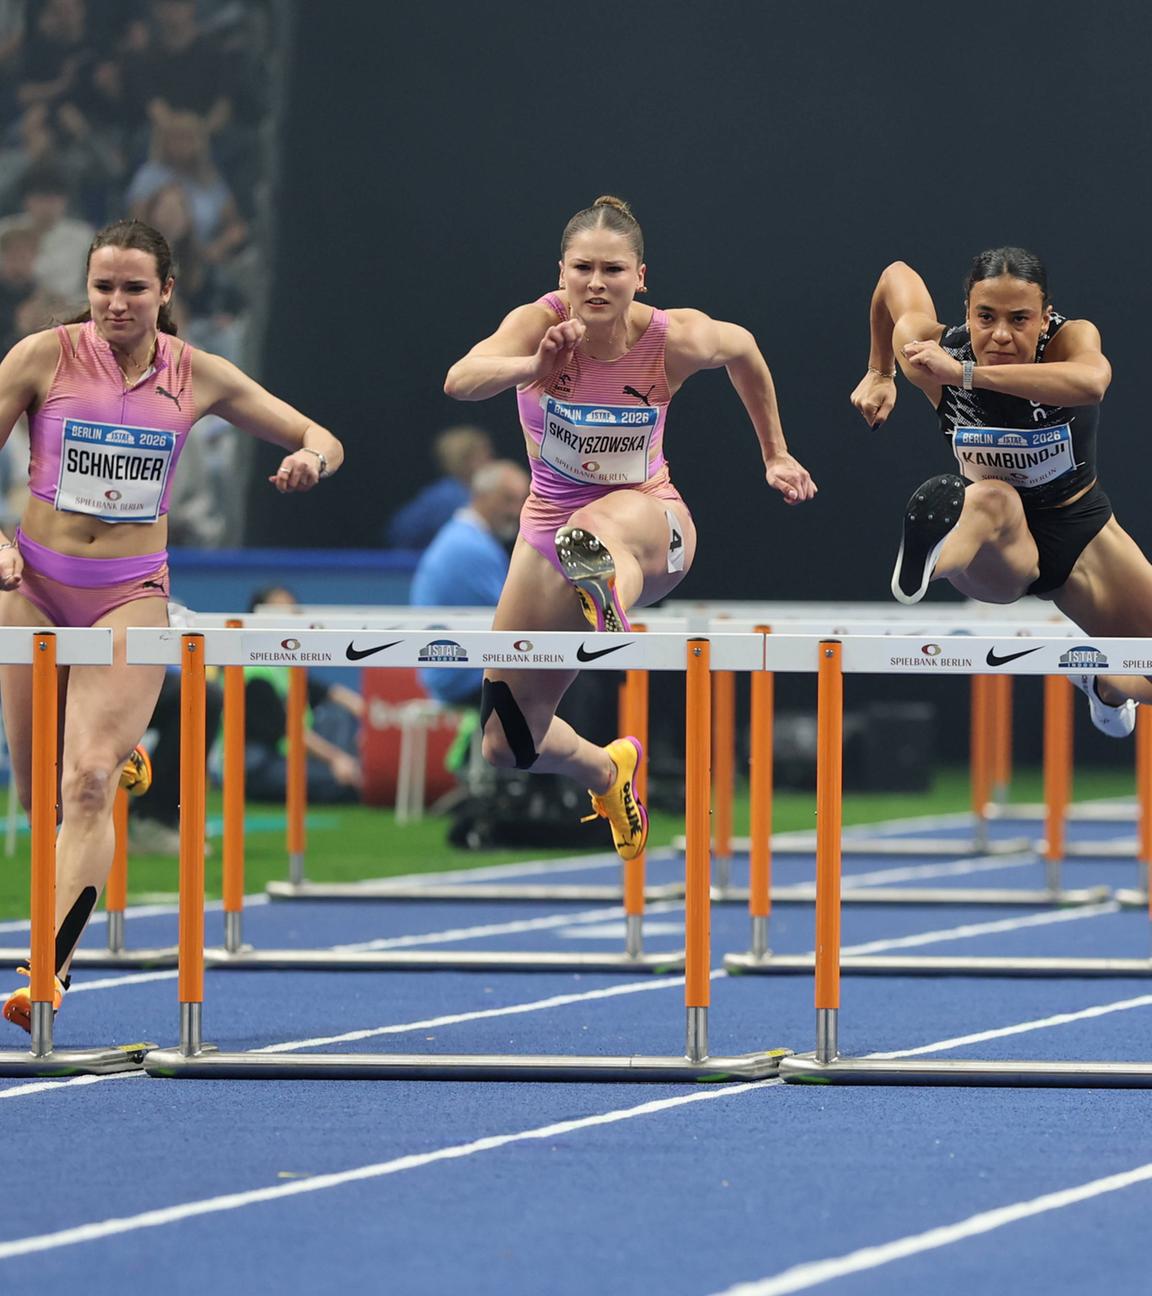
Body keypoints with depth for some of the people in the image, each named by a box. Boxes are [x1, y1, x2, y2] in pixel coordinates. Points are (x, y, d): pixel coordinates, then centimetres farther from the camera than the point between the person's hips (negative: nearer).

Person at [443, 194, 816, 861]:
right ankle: (609, 769, 41)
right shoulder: (540, 323, -19)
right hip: (551, 525, 3)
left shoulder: (675, 340, -17)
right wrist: (533, 367, -60)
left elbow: (744, 348, 8)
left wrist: (776, 455, 15)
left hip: (648, 516, -3)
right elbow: (460, 381, -40)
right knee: (507, 746, 7)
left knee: (600, 526, -44)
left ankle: (609, 597, -81)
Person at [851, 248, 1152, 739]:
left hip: (1080, 530, 2)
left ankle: (1101, 680, 32)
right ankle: (922, 563, -72)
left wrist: (968, 373, -54)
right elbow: (899, 275, 2)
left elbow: (1091, 381, -51)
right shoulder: (932, 356, -20)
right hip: (996, 550, -2)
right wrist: (880, 374, 12)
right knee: (993, 500, -39)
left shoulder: (1071, 339, -24)